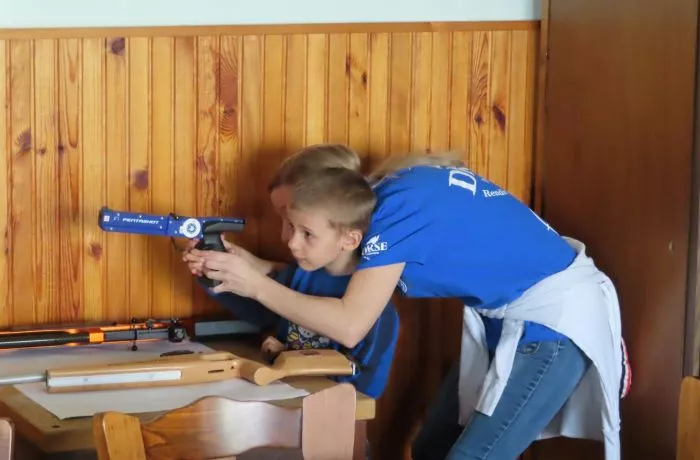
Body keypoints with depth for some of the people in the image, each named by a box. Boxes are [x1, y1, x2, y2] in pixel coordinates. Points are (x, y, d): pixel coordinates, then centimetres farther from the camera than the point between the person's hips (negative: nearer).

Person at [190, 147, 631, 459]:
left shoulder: (397, 205, -23)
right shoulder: (389, 193, 2)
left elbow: (349, 326, -26)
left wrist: (256, 285, -18)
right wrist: (252, 266, -1)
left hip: (558, 317, -9)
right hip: (509, 314, 9)